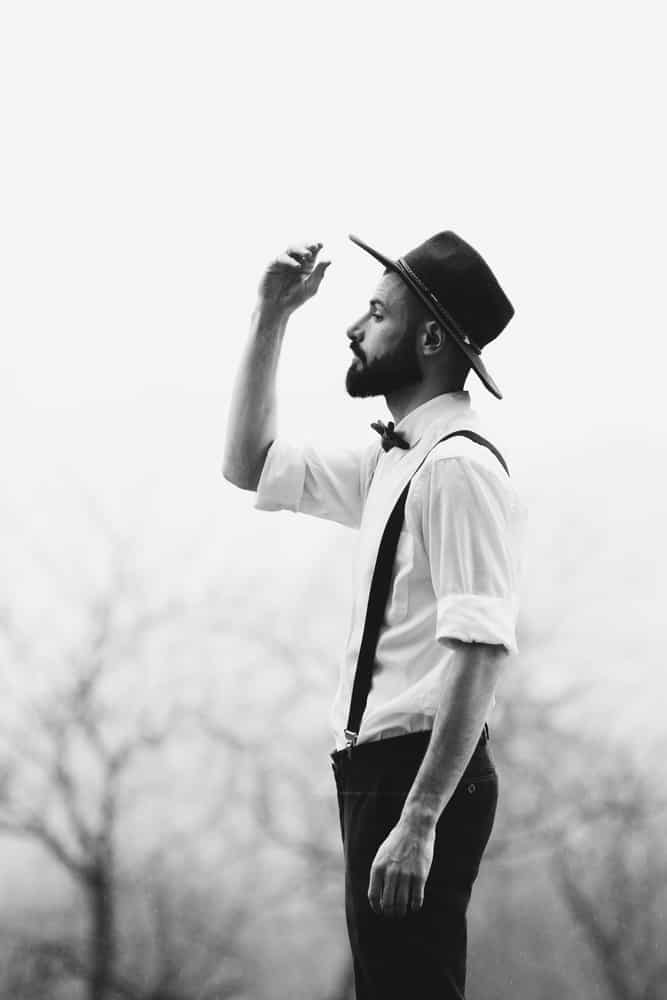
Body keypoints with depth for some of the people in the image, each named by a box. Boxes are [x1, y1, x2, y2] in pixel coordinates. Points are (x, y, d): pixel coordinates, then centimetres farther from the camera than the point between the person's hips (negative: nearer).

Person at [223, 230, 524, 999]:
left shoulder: (459, 468, -15)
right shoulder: (392, 460, 13)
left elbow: (478, 655, -22)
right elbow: (250, 465, 27)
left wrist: (418, 822, -27)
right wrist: (270, 318, 17)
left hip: (422, 775, -10)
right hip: (376, 770, 10)